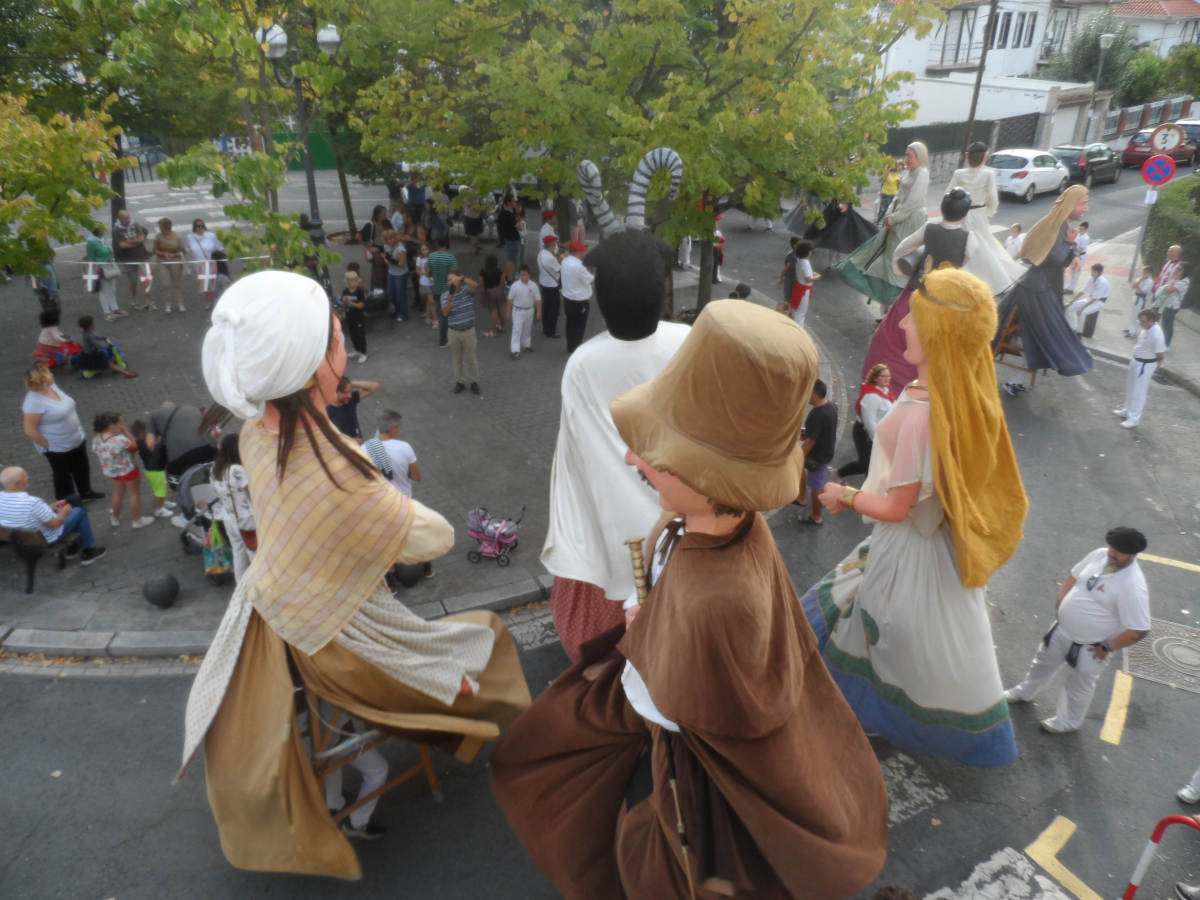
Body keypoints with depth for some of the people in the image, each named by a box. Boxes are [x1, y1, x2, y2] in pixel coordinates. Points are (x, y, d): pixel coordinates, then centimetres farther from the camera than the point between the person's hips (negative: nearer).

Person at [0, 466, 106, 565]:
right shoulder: (32, 502, -36)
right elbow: (54, 524, -23)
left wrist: (51, 507, 7)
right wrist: (63, 513, -4)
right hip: (47, 539, -8)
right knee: (80, 512, 10)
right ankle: (88, 551, 23)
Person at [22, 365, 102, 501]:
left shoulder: (52, 386, -4)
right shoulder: (33, 402, -29)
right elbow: (30, 430, -26)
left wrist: (78, 430, 13)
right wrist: (47, 445, -17)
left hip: (77, 439, 8)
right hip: (58, 448, -8)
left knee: (82, 469, 25)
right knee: (63, 475, 12)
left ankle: (86, 492, 48)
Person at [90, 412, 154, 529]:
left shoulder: (96, 440, -11)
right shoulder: (120, 439, -34)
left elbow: (97, 453, 4)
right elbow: (134, 447, -18)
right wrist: (126, 431, -18)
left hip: (112, 471, 7)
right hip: (128, 470, -7)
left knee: (118, 493, 28)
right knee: (134, 493, 14)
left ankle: (115, 519, 46)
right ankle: (138, 520, 29)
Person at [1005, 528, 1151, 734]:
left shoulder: (1133, 587, -31)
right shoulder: (1100, 555, -11)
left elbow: (1139, 630, -27)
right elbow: (1075, 575, 9)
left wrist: (1108, 647, -19)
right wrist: (1060, 599, 1)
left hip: (1090, 647, -7)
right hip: (1063, 629, 7)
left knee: (1079, 687, 18)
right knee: (1043, 661, 28)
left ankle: (1068, 721, 44)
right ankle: (1024, 692, 54)